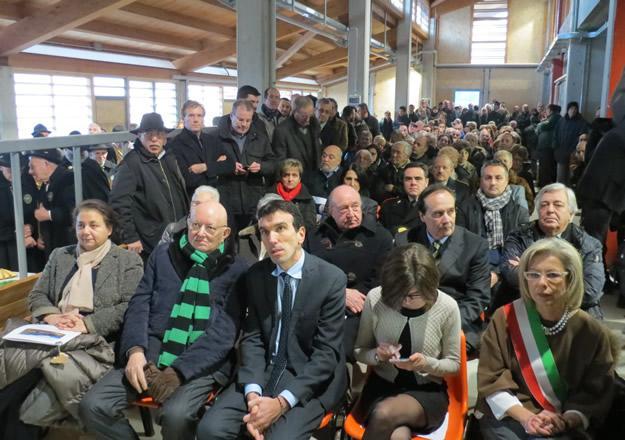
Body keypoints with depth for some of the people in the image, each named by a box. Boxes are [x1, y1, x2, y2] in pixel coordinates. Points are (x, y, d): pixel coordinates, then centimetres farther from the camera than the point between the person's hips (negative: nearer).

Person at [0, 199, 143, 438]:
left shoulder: (128, 261, 6)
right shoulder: (59, 256, 22)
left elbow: (130, 308, -4)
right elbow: (36, 295, 17)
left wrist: (87, 324, -15)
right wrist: (51, 315, -6)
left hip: (96, 342, -4)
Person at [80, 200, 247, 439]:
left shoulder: (236, 270, 2)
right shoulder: (163, 254, 13)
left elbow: (224, 332, -6)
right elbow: (139, 305, 8)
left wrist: (179, 370, -17)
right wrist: (135, 351, -10)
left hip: (203, 363, -3)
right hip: (151, 355, 4)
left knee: (176, 416, -31)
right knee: (93, 406, -16)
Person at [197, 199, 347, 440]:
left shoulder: (331, 279, -11)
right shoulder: (255, 275, 1)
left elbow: (326, 352, -12)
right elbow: (252, 338, 1)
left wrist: (283, 401, -20)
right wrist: (252, 392, -15)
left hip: (310, 379, -3)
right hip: (264, 371, 3)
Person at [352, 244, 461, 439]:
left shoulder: (447, 307, -12)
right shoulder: (375, 299, -9)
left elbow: (454, 364, 1)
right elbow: (359, 351, 5)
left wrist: (427, 364, -20)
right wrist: (377, 355, -18)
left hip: (427, 392, 0)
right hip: (382, 386, 1)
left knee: (384, 415, -33)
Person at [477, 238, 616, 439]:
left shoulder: (592, 331, 0)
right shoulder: (504, 318, -2)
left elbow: (596, 393, 2)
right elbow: (491, 380, -3)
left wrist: (566, 420, -15)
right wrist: (525, 417, -14)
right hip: (508, 418, 0)